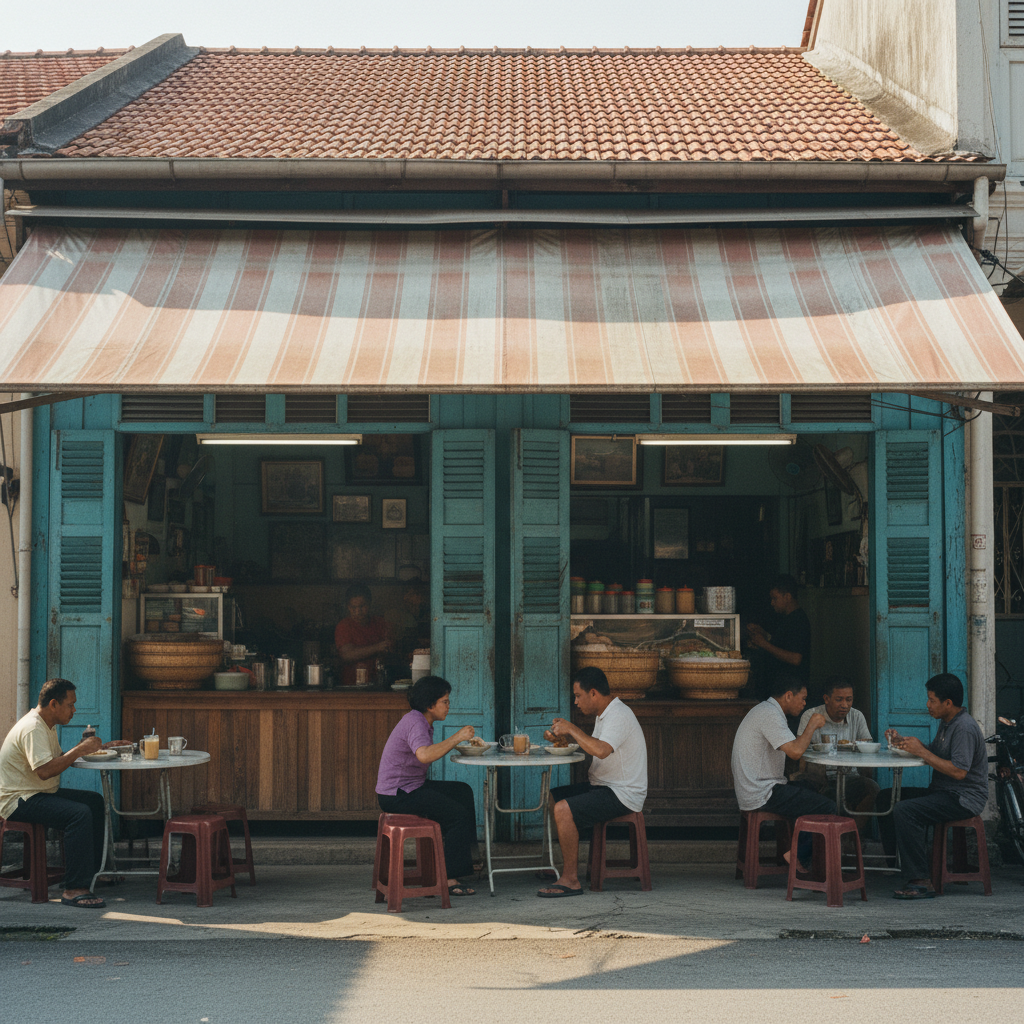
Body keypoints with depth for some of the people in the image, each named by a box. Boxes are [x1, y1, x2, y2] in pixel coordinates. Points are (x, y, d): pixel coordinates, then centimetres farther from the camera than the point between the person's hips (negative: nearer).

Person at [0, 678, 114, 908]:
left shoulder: (47, 725, 13)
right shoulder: (32, 729, -21)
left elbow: (57, 760, 19)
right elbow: (44, 771, -31)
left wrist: (83, 748, 4)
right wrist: (79, 751, -25)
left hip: (40, 793, 11)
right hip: (19, 800, -11)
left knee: (94, 801, 9)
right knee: (79, 813, -28)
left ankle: (93, 870, 10)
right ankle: (74, 890, -29)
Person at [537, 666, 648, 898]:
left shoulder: (619, 716, -20)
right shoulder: (606, 714, 13)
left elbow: (601, 750, -35)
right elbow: (592, 746, 22)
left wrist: (572, 729, -23)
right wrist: (564, 736, 7)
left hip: (622, 794, -11)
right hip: (604, 786, 11)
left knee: (564, 809, -24)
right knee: (551, 798, 11)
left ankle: (570, 879, -17)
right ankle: (571, 864, 15)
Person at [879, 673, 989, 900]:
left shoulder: (965, 728, -19)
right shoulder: (946, 722, 14)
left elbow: (959, 771, -27)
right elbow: (934, 753, 19)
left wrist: (921, 751, -22)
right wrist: (902, 742, 4)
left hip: (964, 798, -11)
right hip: (943, 792, 11)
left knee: (904, 811, -29)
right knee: (886, 798, 8)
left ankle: (921, 881, -27)